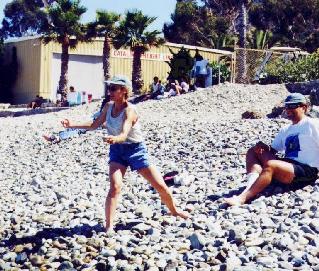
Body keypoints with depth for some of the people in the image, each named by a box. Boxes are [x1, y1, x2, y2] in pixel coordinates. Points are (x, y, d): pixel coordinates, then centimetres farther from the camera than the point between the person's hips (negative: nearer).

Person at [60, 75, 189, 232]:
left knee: (160, 186, 3)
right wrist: (73, 126, -2)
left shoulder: (129, 110, -24)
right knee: (115, 186, -19)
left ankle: (174, 211, 31)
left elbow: (124, 134, -40)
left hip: (135, 149, -4)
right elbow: (94, 126, 7)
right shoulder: (108, 107, -4)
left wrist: (115, 139, -62)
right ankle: (109, 226, -15)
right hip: (117, 150, 4)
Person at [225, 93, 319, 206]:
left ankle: (243, 198, -48)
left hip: (307, 170, -8)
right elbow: (273, 149, 19)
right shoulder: (285, 130, 22)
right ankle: (251, 186, -28)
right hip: (288, 165, 8)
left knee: (270, 165, -34)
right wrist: (263, 147, -5)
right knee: (253, 151, -2)